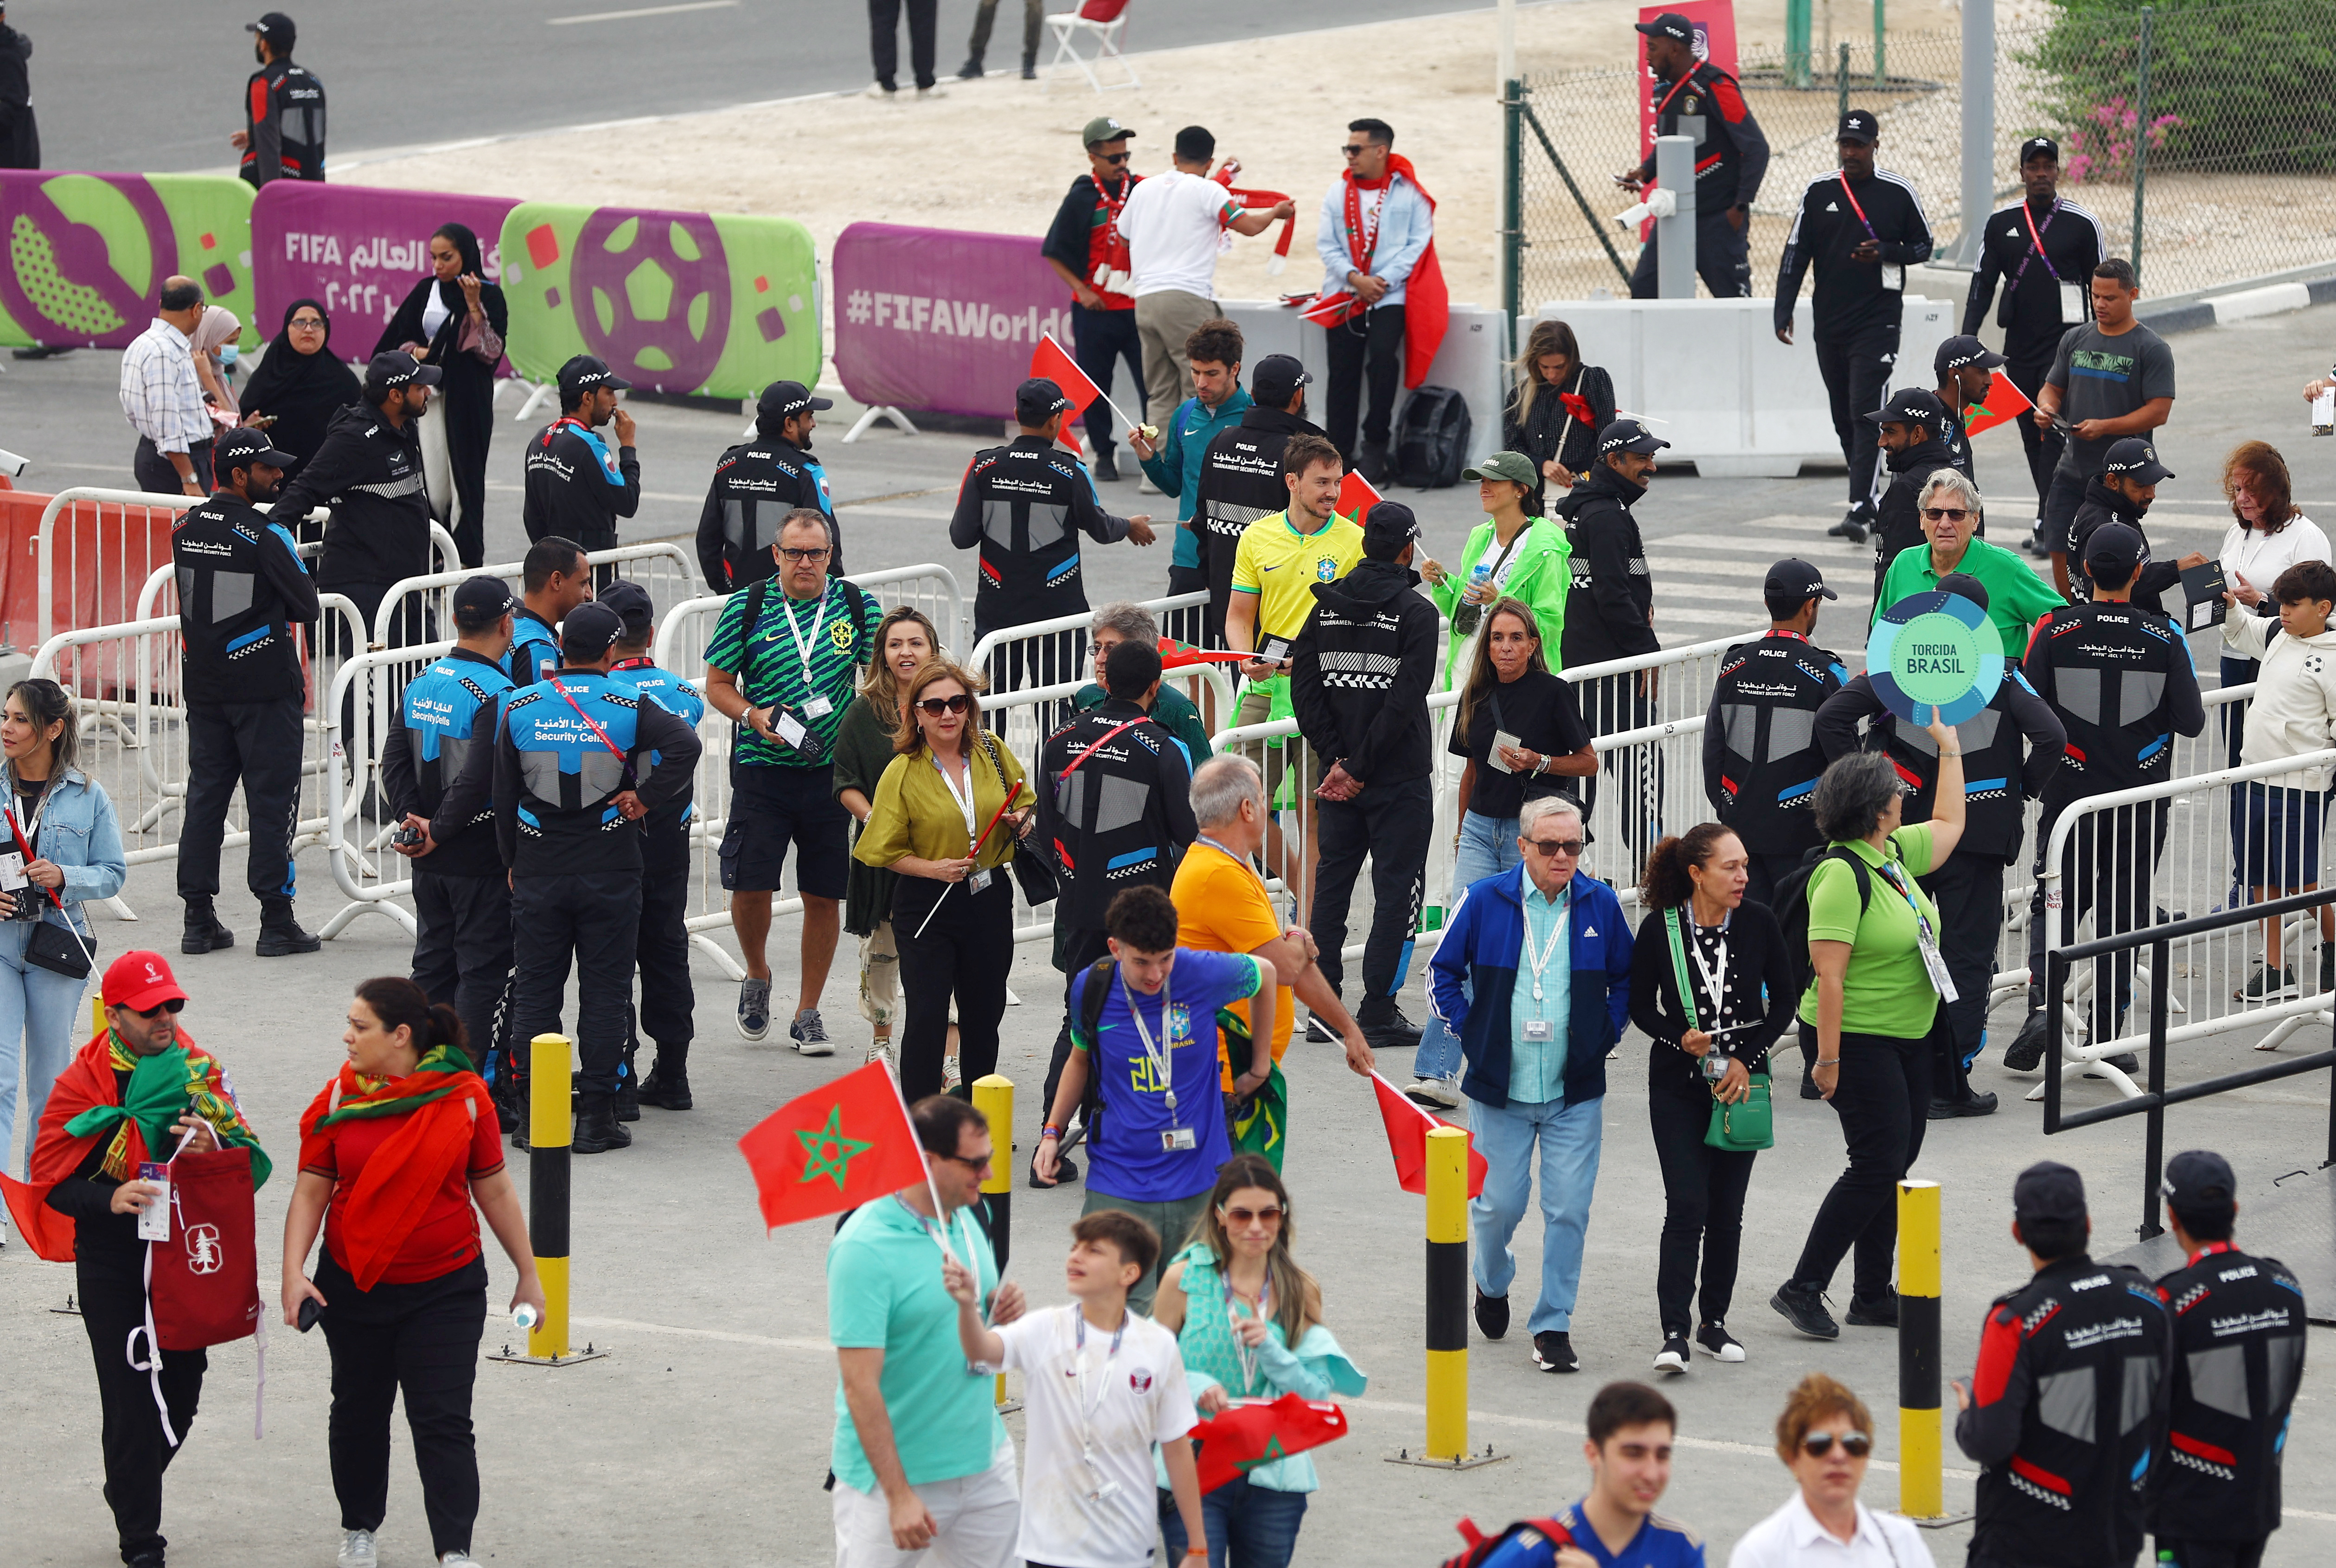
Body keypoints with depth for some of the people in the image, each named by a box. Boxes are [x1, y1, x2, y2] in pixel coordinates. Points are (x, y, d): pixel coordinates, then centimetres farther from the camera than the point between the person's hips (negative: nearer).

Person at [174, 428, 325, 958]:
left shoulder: (185, 528, 3)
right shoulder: (266, 536, -17)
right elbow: (307, 606, -9)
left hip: (203, 684, 6)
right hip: (266, 686, -6)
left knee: (205, 795, 12)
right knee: (272, 798, 0)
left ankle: (199, 920, 13)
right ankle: (276, 923, 1)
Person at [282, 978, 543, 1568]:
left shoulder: (463, 1096, -6)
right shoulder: (339, 1098, -2)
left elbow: (494, 1189, 2)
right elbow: (311, 1190, -2)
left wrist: (527, 1274, 7)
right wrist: (293, 1271, -13)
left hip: (447, 1287, -2)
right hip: (353, 1288, 2)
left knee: (443, 1420, -7)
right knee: (360, 1410, 15)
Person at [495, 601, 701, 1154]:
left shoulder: (519, 707, 0)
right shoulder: (628, 706, -6)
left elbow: (503, 796, 4)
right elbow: (685, 744, -22)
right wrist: (646, 799, -11)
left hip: (537, 874, 1)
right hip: (610, 874, -1)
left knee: (534, 992, 9)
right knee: (605, 993, 4)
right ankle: (596, 1115, 3)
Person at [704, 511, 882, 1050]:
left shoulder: (858, 606, 2)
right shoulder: (745, 609, 0)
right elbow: (717, 684, 6)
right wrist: (754, 716, -13)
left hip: (835, 769, 1)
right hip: (762, 768, -1)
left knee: (825, 895, 4)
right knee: (749, 884, -7)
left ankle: (807, 1012, 17)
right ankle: (757, 976, 22)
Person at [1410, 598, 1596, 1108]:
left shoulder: (1552, 692, -5)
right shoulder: (1477, 697, 8)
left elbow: (1588, 762, -1)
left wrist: (1538, 762, -16)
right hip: (1481, 830, 3)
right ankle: (1438, 1075, -14)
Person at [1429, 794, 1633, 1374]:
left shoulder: (1601, 905, 1)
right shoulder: (1485, 902, -3)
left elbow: (1627, 978, 15)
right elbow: (1443, 972, 7)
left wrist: (1605, 1034, 5)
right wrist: (1468, 1033, 1)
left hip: (1574, 1092, 1)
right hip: (1500, 1087, -1)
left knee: (1568, 1210, -4)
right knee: (1498, 1203, 4)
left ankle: (1553, 1326, 6)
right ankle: (1492, 1283, 35)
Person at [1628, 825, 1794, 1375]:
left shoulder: (1759, 924, -5)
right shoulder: (1659, 930, -10)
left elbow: (1783, 1000, 3)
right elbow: (1640, 1007, 0)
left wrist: (1747, 1059, -8)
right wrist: (1680, 1038, -18)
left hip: (1741, 1080, 2)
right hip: (1678, 1083, -2)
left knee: (1727, 1207, 7)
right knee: (1687, 1205, -12)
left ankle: (1714, 1322, 20)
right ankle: (1674, 1332, -13)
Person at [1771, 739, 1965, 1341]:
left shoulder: (1895, 855, 8)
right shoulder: (1842, 874, -20)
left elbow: (1948, 825, 30)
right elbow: (1828, 974, -22)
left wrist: (1950, 747, 27)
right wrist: (1828, 1059, -24)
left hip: (1908, 1038, 9)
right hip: (1858, 1039, -9)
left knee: (1896, 1161, 12)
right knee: (1878, 1165, -11)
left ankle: (1873, 1296, 20)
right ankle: (1803, 1289, -5)